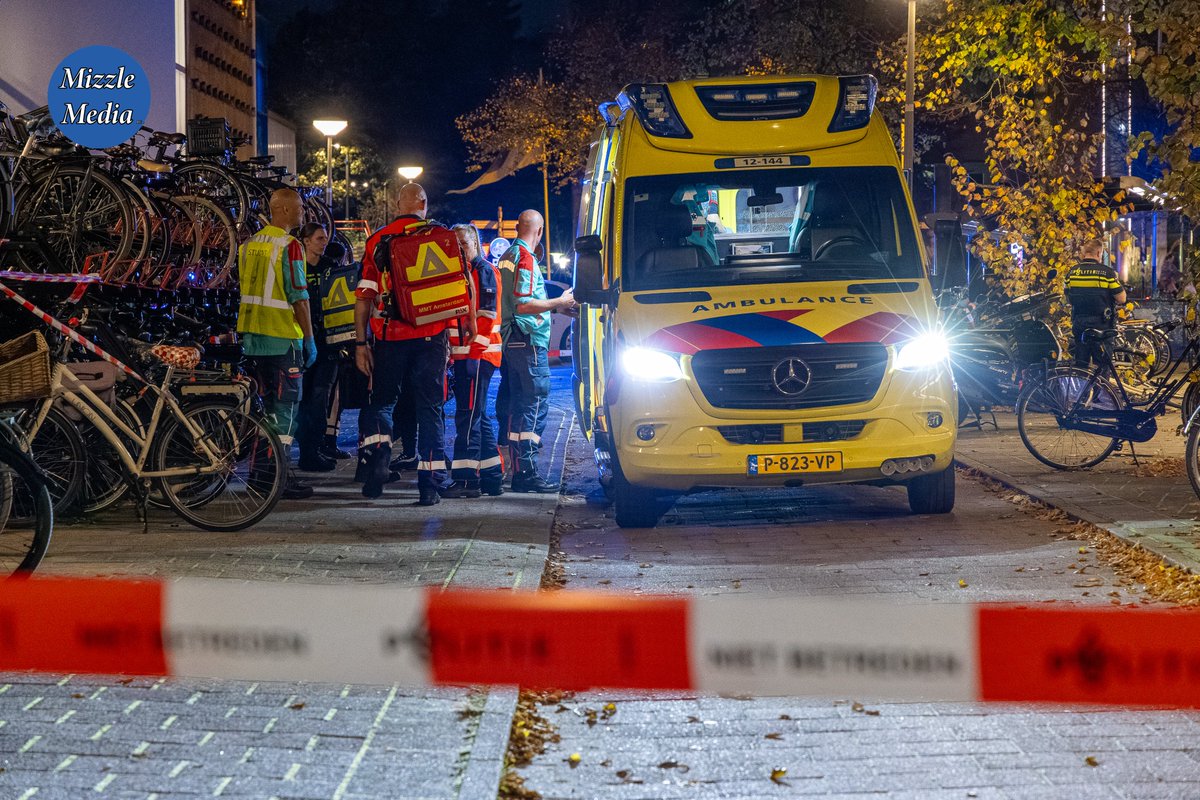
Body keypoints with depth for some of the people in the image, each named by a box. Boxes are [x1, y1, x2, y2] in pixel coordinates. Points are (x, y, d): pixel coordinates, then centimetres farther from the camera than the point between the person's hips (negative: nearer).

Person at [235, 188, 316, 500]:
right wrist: (309, 338, -10)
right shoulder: (289, 246, -12)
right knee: (285, 404, -3)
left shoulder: (250, 245, 12)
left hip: (252, 334, 8)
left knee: (268, 403, 16)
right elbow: (298, 296, -15)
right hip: (283, 336, -8)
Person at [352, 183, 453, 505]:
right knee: (430, 407, 5)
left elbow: (364, 295, 1)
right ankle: (430, 483, 2)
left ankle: (376, 456, -9)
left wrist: (361, 342, 5)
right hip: (431, 336, 0)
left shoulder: (377, 240, 4)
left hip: (390, 336, 0)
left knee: (381, 401, 15)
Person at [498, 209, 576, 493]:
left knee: (518, 405, 11)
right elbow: (523, 305, -21)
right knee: (537, 404, -9)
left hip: (511, 340, 10)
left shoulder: (507, 256, 16)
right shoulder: (525, 258, -14)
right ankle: (527, 472, -14)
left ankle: (518, 471, 13)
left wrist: (551, 303, 36)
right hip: (529, 341, -10)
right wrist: (559, 303, -13)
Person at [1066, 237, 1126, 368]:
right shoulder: (1107, 272, -11)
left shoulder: (1072, 272, 2)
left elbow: (1068, 299, 10)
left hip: (1079, 325, 4)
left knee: (1080, 365, 11)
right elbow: (1121, 298, -9)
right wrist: (1117, 281, 7)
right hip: (1101, 327, -4)